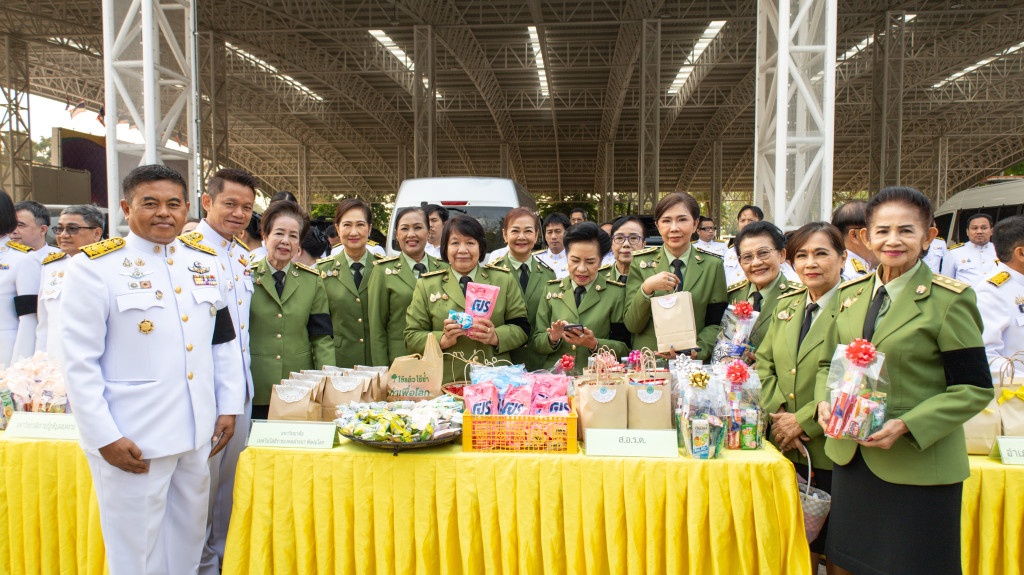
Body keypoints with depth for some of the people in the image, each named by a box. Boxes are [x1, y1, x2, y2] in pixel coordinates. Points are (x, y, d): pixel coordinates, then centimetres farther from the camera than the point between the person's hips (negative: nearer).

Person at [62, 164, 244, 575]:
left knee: (189, 541, 18)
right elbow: (79, 363, -9)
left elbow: (224, 341, 12)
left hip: (198, 433, 5)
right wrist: (105, 437, -11)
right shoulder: (96, 267, -8)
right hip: (132, 439, -5)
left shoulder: (203, 261, 7)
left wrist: (229, 406, 8)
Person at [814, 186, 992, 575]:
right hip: (851, 459, 5)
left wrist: (906, 426, -21)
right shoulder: (850, 294, 6)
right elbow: (829, 362, 15)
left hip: (918, 468, -4)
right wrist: (825, 402, -5)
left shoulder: (950, 300, -10)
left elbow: (975, 389, -10)